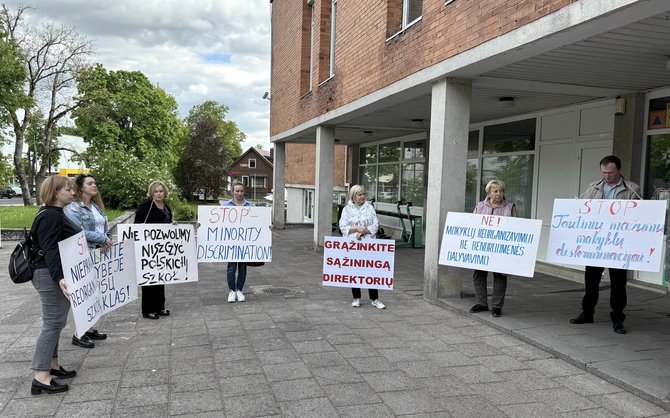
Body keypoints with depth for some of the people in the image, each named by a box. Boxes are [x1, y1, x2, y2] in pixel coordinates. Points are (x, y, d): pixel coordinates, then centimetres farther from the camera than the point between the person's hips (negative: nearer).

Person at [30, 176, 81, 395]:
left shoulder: (57, 214, 15)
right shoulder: (49, 216, -18)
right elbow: (49, 250, -28)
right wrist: (59, 278, -39)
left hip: (61, 275, 11)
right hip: (52, 278, -11)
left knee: (56, 323, 15)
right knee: (53, 323, -8)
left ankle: (52, 365, 25)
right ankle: (41, 378, -4)